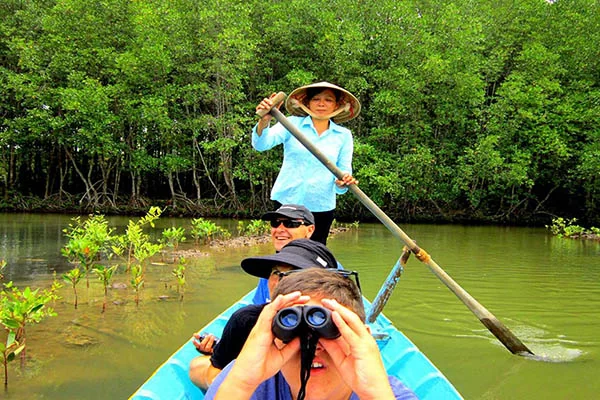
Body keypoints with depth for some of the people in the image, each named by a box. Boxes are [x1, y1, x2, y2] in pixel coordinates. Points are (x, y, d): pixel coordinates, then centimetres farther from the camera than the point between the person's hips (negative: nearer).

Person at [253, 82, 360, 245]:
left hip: (321, 207, 2)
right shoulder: (293, 123, 1)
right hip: (287, 201, -2)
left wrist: (343, 183, -20)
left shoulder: (344, 135, 7)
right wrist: (264, 121, -33)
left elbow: (344, 170, 5)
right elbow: (261, 144, -12)